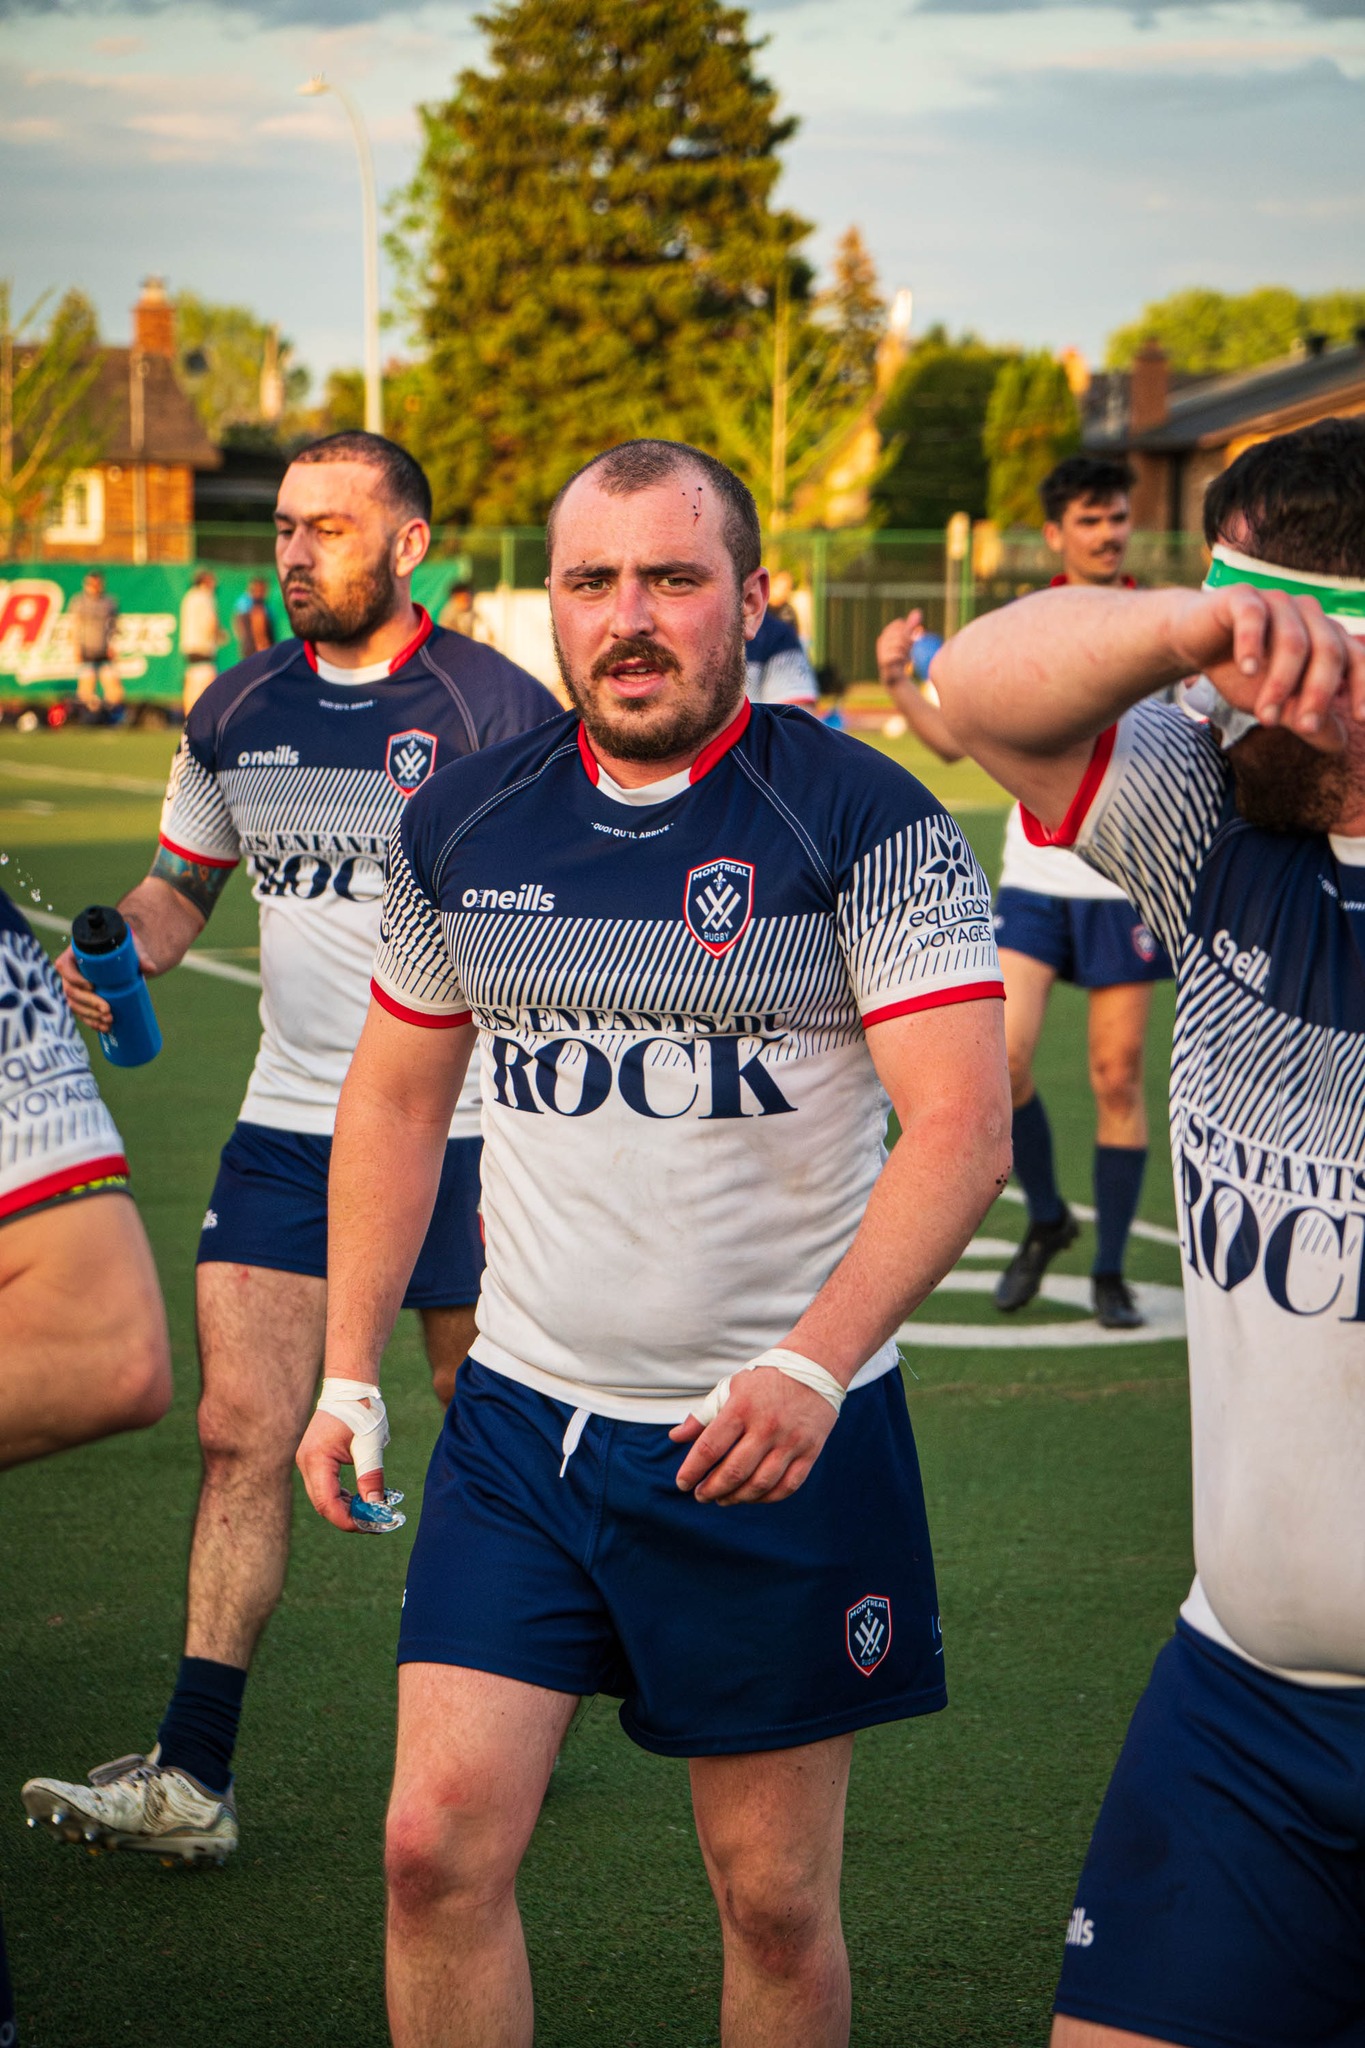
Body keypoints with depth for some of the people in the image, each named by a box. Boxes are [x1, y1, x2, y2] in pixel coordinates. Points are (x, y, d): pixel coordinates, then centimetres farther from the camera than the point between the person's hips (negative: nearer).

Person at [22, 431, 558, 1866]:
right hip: (286, 1127, 4)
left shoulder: (499, 713, -9)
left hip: (466, 1136, -4)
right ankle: (190, 1779, -1)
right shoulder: (235, 715, 6)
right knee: (241, 1432, -2)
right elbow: (179, 886, 19)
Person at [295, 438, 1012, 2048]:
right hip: (521, 1418, 3)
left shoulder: (860, 818, -10)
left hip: (776, 1442, -3)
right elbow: (397, 1093, 16)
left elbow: (962, 1128, -16)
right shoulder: (462, 825, 4)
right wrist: (348, 1373, 12)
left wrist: (814, 1363, -29)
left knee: (774, 1899, 5)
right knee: (439, 1845, -5)